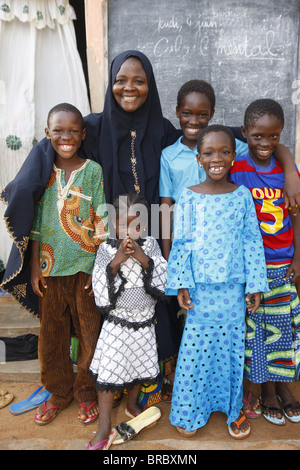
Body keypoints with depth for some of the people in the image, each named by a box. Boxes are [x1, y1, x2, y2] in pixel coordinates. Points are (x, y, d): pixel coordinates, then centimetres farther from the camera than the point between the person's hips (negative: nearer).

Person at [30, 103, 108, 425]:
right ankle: (59, 392, 36)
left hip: (85, 267, -2)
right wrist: (35, 268, 3)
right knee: (51, 333, 14)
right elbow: (36, 223, 6)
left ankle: (86, 392, 32)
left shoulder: (93, 171, -3)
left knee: (90, 332, 9)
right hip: (50, 268, 3)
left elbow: (102, 224, -5)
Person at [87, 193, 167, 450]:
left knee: (138, 366, 19)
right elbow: (100, 286, -14)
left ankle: (132, 403, 46)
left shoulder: (150, 245, -3)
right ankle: (104, 425, 21)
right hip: (116, 323, -2)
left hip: (143, 322, 3)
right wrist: (117, 260, -25)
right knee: (108, 372, 2)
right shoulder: (107, 248, -8)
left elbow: (162, 281, -10)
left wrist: (143, 258, -23)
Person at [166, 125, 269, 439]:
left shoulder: (243, 195, 2)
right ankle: (191, 411, 29)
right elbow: (181, 243, -1)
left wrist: (255, 284, 0)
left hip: (233, 289, 2)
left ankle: (233, 408, 34)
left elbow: (252, 242, 3)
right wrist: (181, 283, -6)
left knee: (232, 348, 11)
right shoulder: (188, 197, -1)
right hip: (200, 287, -1)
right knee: (196, 349, 7)